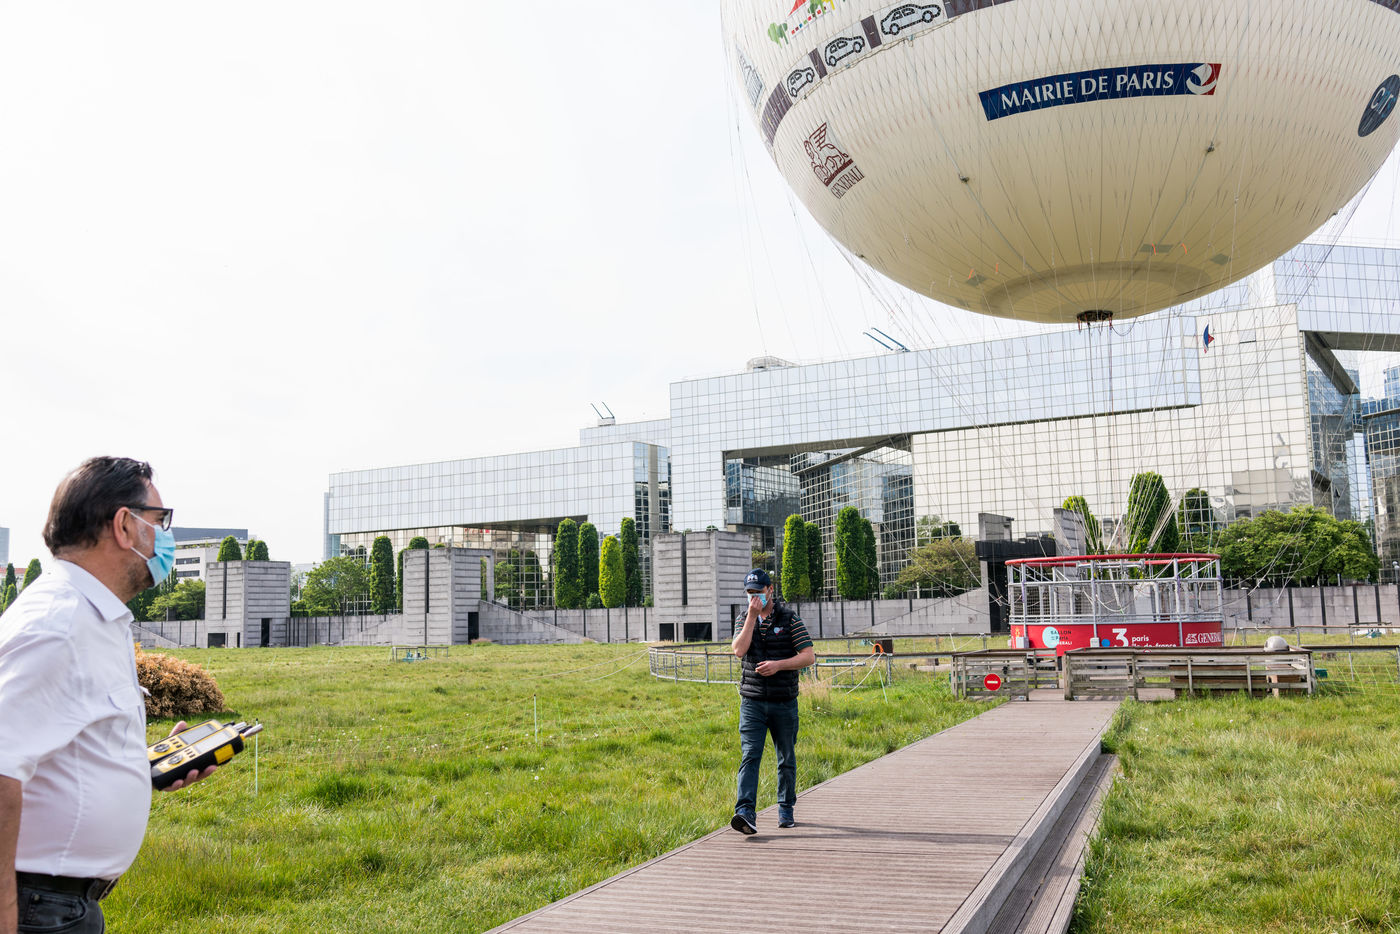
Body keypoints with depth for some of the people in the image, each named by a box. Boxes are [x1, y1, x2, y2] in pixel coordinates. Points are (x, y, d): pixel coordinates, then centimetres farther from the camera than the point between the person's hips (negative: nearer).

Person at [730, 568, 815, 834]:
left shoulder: (790, 619, -2)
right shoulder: (745, 619, 7)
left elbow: (809, 656, -7)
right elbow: (739, 650, -11)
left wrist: (778, 664, -20)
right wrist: (752, 616, -13)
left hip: (784, 702, -1)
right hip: (752, 702, 1)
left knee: (786, 758, 10)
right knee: (750, 756, -12)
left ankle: (786, 809, 26)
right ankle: (745, 813, -20)